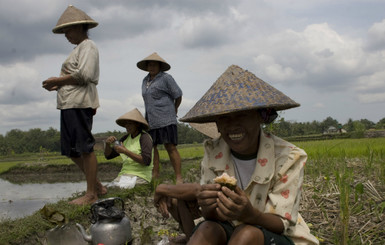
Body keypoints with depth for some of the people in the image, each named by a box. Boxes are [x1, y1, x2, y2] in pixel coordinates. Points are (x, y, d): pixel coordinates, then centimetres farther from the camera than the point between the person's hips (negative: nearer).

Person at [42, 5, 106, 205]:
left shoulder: (88, 47, -3)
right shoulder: (78, 49, 27)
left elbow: (83, 76, -17)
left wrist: (58, 80, -9)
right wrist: (57, 86, 9)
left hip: (80, 104, -10)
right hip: (69, 105, 10)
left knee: (85, 148, -7)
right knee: (71, 150, 11)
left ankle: (91, 194, -2)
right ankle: (97, 186, 18)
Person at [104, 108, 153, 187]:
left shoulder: (145, 137, -8)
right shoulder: (126, 138, 12)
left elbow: (147, 161, -21)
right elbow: (108, 155, 14)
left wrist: (125, 151, -23)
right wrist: (107, 144, -8)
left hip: (140, 177, -6)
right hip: (124, 175, 6)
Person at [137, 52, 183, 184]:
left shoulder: (166, 78, -3)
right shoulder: (145, 80, 18)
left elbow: (178, 95, -1)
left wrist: (174, 110, 11)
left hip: (165, 119, -7)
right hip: (151, 120, 7)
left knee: (170, 147, -11)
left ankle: (179, 177, -11)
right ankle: (155, 174, 9)